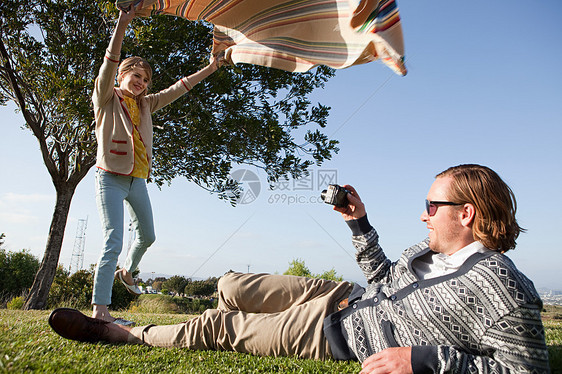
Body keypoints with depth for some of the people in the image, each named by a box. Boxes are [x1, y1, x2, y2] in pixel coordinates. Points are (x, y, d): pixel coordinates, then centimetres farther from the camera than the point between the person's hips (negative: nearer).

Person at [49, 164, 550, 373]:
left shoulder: (500, 286, -19)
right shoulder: (432, 249, 5)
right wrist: (359, 222, 8)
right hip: (339, 295, 7)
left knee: (217, 327, 0)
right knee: (228, 286, 9)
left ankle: (117, 333, 23)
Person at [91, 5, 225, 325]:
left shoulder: (145, 105, 14)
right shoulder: (107, 99, 0)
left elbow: (180, 88, 12)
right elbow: (109, 65, -17)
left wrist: (213, 66, 10)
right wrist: (123, 23, -28)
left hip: (137, 180, 7)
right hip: (111, 178, -6)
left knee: (147, 236, 17)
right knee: (113, 242, -15)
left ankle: (127, 271, 44)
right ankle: (100, 310, -12)